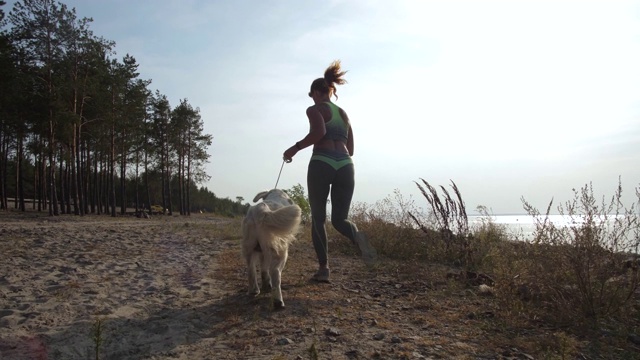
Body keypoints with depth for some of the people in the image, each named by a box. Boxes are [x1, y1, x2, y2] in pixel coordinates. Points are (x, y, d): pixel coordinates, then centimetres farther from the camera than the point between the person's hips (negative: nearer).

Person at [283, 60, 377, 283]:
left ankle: (323, 268, 3)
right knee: (339, 219, 9)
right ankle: (357, 236, -25)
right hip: (345, 166, 5)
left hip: (321, 164, -4)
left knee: (318, 218, 9)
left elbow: (319, 132, -15)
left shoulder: (314, 109, 6)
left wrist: (295, 148, -4)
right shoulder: (344, 114, 24)